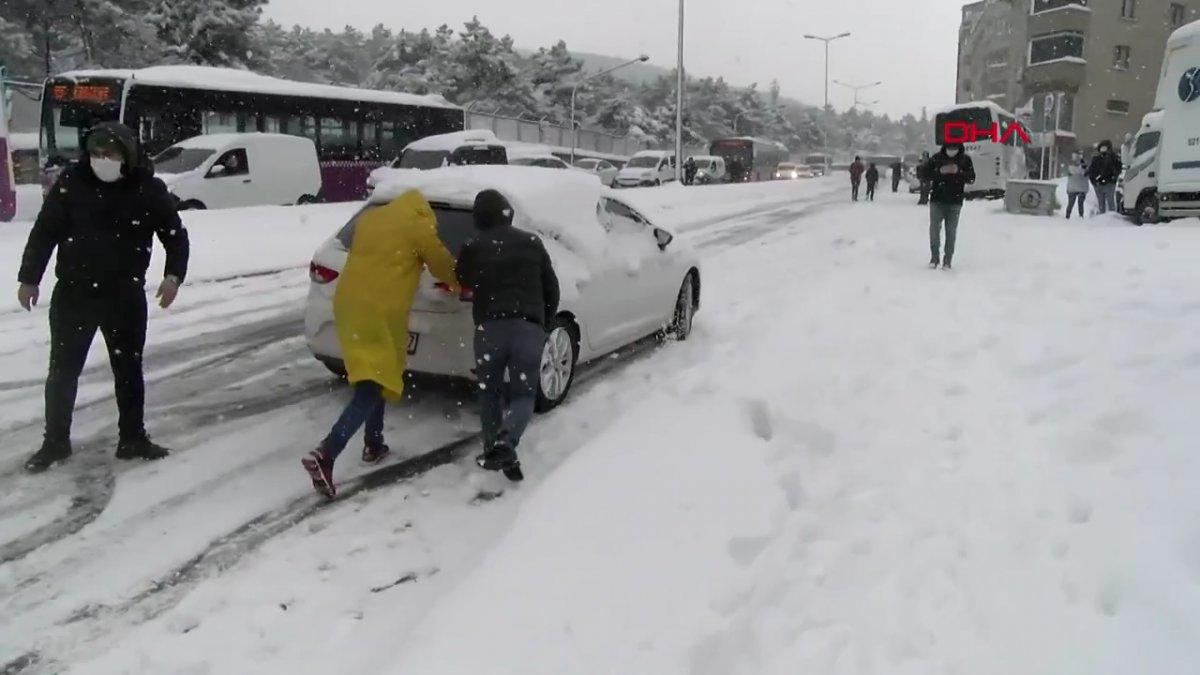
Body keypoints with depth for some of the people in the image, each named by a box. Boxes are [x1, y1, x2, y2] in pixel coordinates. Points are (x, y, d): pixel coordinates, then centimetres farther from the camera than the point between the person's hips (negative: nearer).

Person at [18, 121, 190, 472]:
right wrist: (29, 278, 0)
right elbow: (44, 231, 0)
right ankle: (55, 442, 21)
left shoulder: (149, 189, -6)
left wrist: (174, 275, -13)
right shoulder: (72, 181, -6)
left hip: (126, 296, 0)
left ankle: (133, 439, 21)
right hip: (73, 293, 0)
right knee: (63, 369, 7)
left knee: (129, 369, 9)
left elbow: (175, 233, 1)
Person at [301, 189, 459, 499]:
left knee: (372, 378, 24)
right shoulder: (419, 225, 0)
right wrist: (460, 285, 29)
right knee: (371, 389, -7)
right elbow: (442, 264, 9)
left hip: (348, 304, 8)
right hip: (381, 312, -7)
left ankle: (373, 445, 30)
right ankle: (324, 456, -20)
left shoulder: (368, 218, 18)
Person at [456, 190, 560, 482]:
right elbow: (552, 289, 15)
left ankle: (493, 449, 13)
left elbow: (463, 283, 24)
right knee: (524, 393, 5)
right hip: (529, 327, 0)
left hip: (489, 326, 0)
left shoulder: (473, 248, 7)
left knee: (490, 391, 17)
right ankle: (505, 442, -19)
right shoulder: (532, 242, 12)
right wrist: (544, 323, 26)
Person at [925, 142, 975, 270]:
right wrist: (940, 171, -17)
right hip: (937, 199, 0)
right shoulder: (937, 158, 1)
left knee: (951, 230, 2)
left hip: (955, 201, 0)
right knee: (934, 228, -1)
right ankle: (934, 257, 13)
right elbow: (925, 172, -1)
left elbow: (971, 178, -2)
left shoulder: (965, 159, 2)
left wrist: (958, 172, -19)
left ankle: (947, 260, 9)